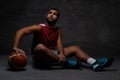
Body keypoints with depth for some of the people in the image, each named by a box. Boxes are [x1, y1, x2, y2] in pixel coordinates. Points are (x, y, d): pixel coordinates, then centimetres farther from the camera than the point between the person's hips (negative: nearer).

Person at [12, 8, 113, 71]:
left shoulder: (58, 30, 8)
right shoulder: (39, 28, -8)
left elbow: (59, 44, -8)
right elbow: (20, 32, -18)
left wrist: (62, 54, -31)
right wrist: (16, 47, -33)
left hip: (53, 55, 6)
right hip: (40, 57, -6)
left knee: (75, 48, -3)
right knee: (40, 47, -40)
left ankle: (94, 64, -26)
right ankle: (65, 62, -31)